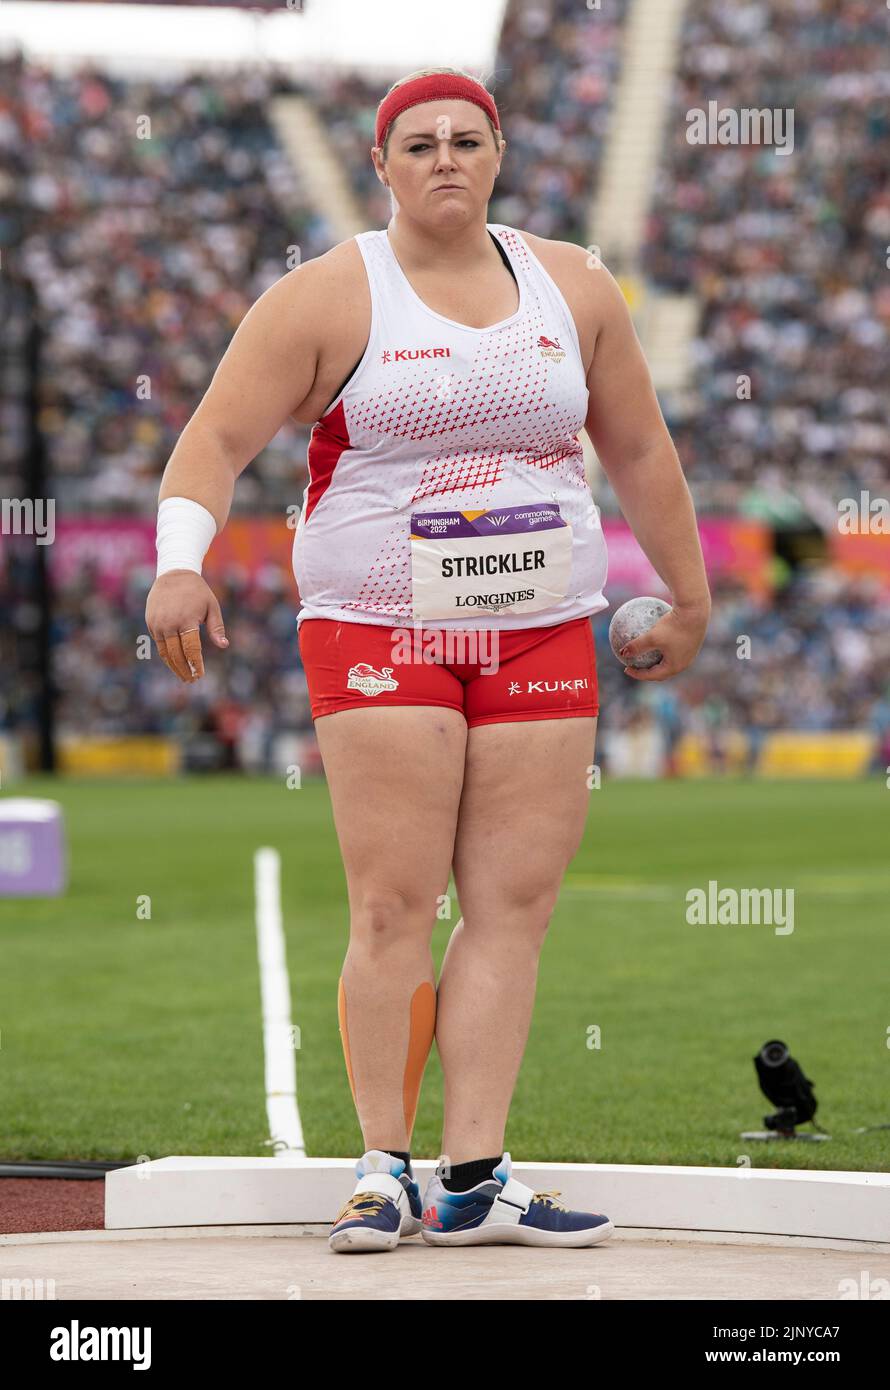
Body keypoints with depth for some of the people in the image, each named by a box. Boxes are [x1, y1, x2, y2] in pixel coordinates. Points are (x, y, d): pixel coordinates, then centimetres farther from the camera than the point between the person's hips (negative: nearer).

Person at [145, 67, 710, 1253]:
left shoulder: (575, 289, 10)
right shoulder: (326, 299, -2)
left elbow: (640, 450, 19)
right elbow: (215, 440, -6)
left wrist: (689, 598, 23)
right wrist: (181, 563, -22)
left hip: (541, 635, 4)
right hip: (378, 634, -4)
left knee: (515, 902, -2)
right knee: (396, 905, -8)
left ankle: (474, 1180, 0)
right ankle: (385, 1172, 0)